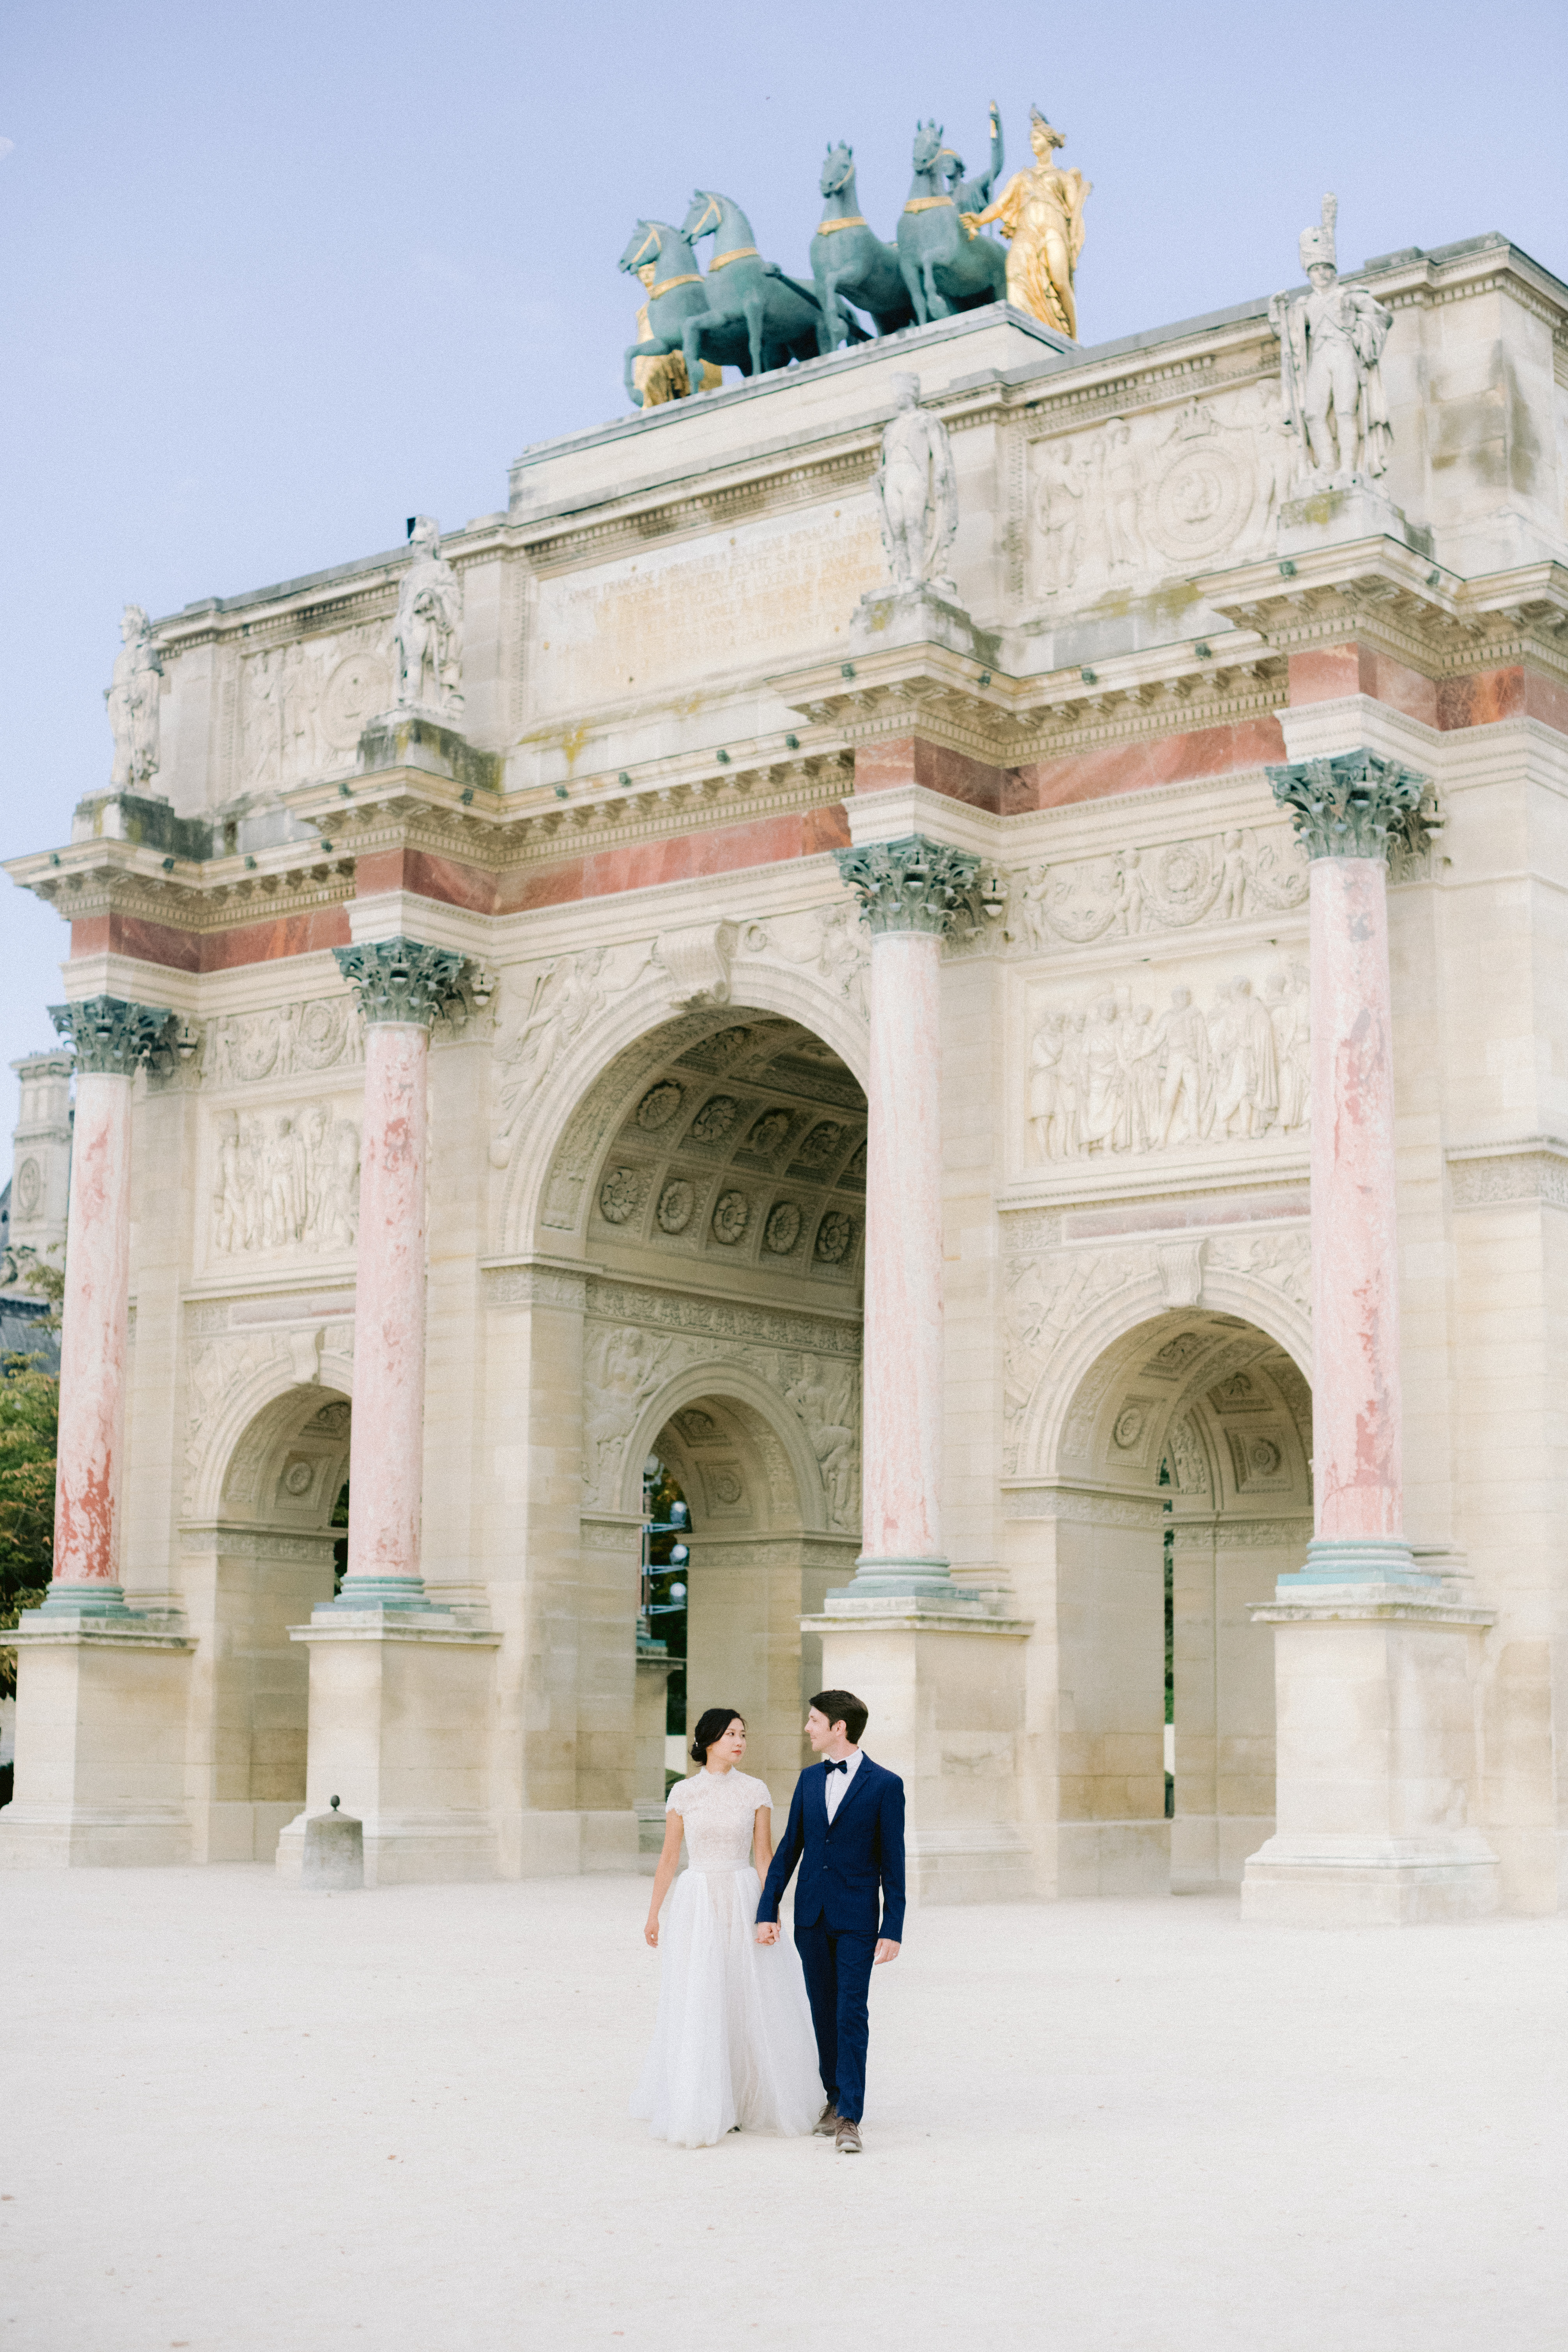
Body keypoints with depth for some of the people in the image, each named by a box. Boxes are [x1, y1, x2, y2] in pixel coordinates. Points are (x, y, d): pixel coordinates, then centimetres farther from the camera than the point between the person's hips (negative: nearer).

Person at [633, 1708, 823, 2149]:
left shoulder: (755, 1791, 2)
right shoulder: (684, 1793, 2)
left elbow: (764, 1857, 1)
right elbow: (668, 1857, 7)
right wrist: (653, 1914, 6)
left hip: (743, 1902, 0)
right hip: (696, 1903, 0)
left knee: (749, 2004, 3)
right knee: (697, 2008, -3)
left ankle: (744, 2101, 21)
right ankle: (698, 2110, 4)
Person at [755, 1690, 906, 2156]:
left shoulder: (884, 1785, -5)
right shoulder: (809, 1781, 9)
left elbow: (893, 1863, -5)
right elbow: (789, 1849, 11)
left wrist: (892, 1930, -9)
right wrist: (767, 1911, 5)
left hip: (857, 1917, -5)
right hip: (811, 1916, 5)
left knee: (851, 2016, -9)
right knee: (824, 2013, 11)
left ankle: (849, 2119, -9)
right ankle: (836, 2098, 24)